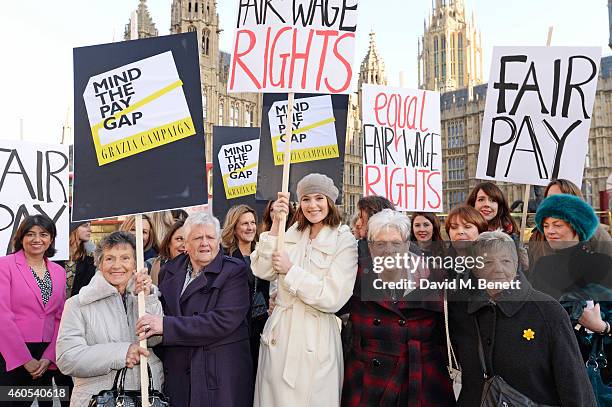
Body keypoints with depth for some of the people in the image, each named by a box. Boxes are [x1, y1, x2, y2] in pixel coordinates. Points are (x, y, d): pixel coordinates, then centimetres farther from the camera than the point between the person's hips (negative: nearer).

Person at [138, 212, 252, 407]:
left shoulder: (235, 271, -9)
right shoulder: (172, 268, 9)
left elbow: (223, 321, -21)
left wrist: (166, 325, -22)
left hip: (221, 375, -4)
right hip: (176, 374, 4)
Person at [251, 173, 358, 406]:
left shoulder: (344, 242, -7)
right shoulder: (291, 234, 6)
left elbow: (333, 299, -14)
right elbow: (262, 271, -6)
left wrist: (290, 270, -13)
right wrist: (276, 225, -12)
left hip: (315, 340, -4)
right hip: (279, 334, 4)